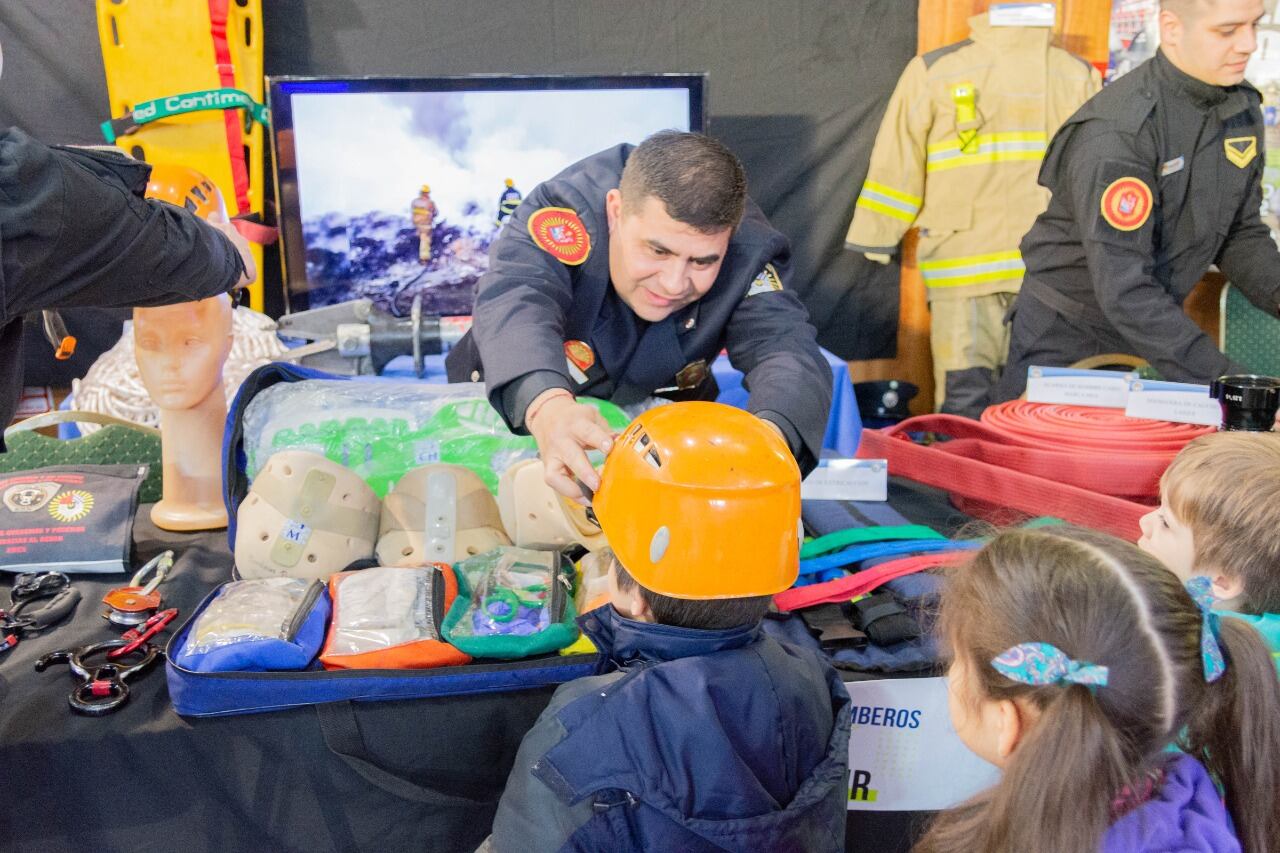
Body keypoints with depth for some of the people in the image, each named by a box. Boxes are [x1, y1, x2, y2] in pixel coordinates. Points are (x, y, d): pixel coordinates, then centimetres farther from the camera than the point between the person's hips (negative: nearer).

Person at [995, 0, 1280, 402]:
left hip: (1149, 335, 6)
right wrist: (1228, 384, -33)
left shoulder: (1244, 108, -1)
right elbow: (1124, 292, -31)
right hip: (1064, 339, -6)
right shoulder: (1117, 131, -26)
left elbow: (1241, 233, 8)